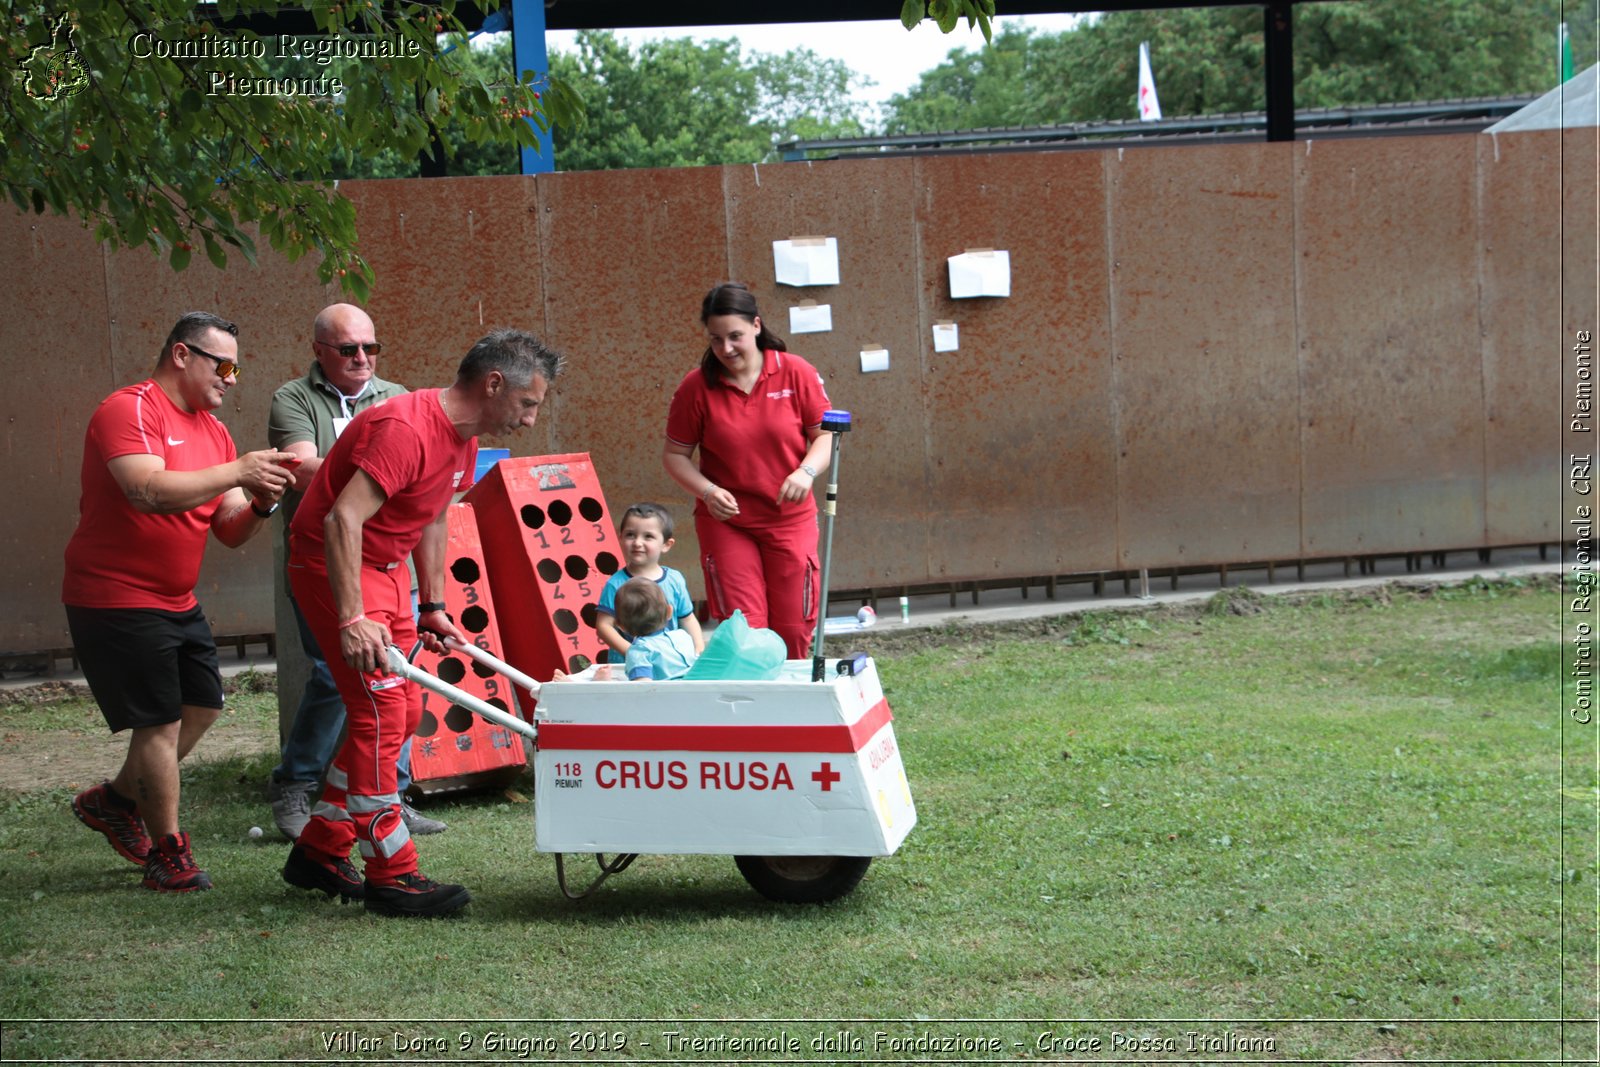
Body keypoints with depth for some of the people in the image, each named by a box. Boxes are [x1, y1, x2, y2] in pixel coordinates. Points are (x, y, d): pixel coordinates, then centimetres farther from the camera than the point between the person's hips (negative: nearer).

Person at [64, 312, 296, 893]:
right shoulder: (129, 410, -15)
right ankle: (168, 854, 6)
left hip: (177, 600, 9)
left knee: (202, 706, 14)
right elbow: (148, 490, -31)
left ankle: (114, 800, 32)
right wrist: (237, 471, -28)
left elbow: (230, 531, 9)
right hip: (116, 598, -9)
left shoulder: (213, 430, 11)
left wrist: (260, 504, -12)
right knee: (160, 722, -6)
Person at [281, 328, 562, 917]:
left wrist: (433, 608, 14)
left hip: (386, 569, 10)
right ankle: (391, 878, -7)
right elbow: (343, 521, -31)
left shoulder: (462, 438, 6)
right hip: (333, 566, -10)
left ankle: (319, 850, 20)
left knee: (404, 711, 10)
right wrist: (353, 618, -34)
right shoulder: (405, 429, -26)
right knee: (380, 711, -12)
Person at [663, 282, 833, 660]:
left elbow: (825, 434, 1)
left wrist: (807, 471, -19)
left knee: (794, 629, 4)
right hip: (725, 521, -1)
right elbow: (675, 454, 2)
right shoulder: (696, 387, -4)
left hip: (790, 519, 1)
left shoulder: (796, 373, -4)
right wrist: (707, 491, -15)